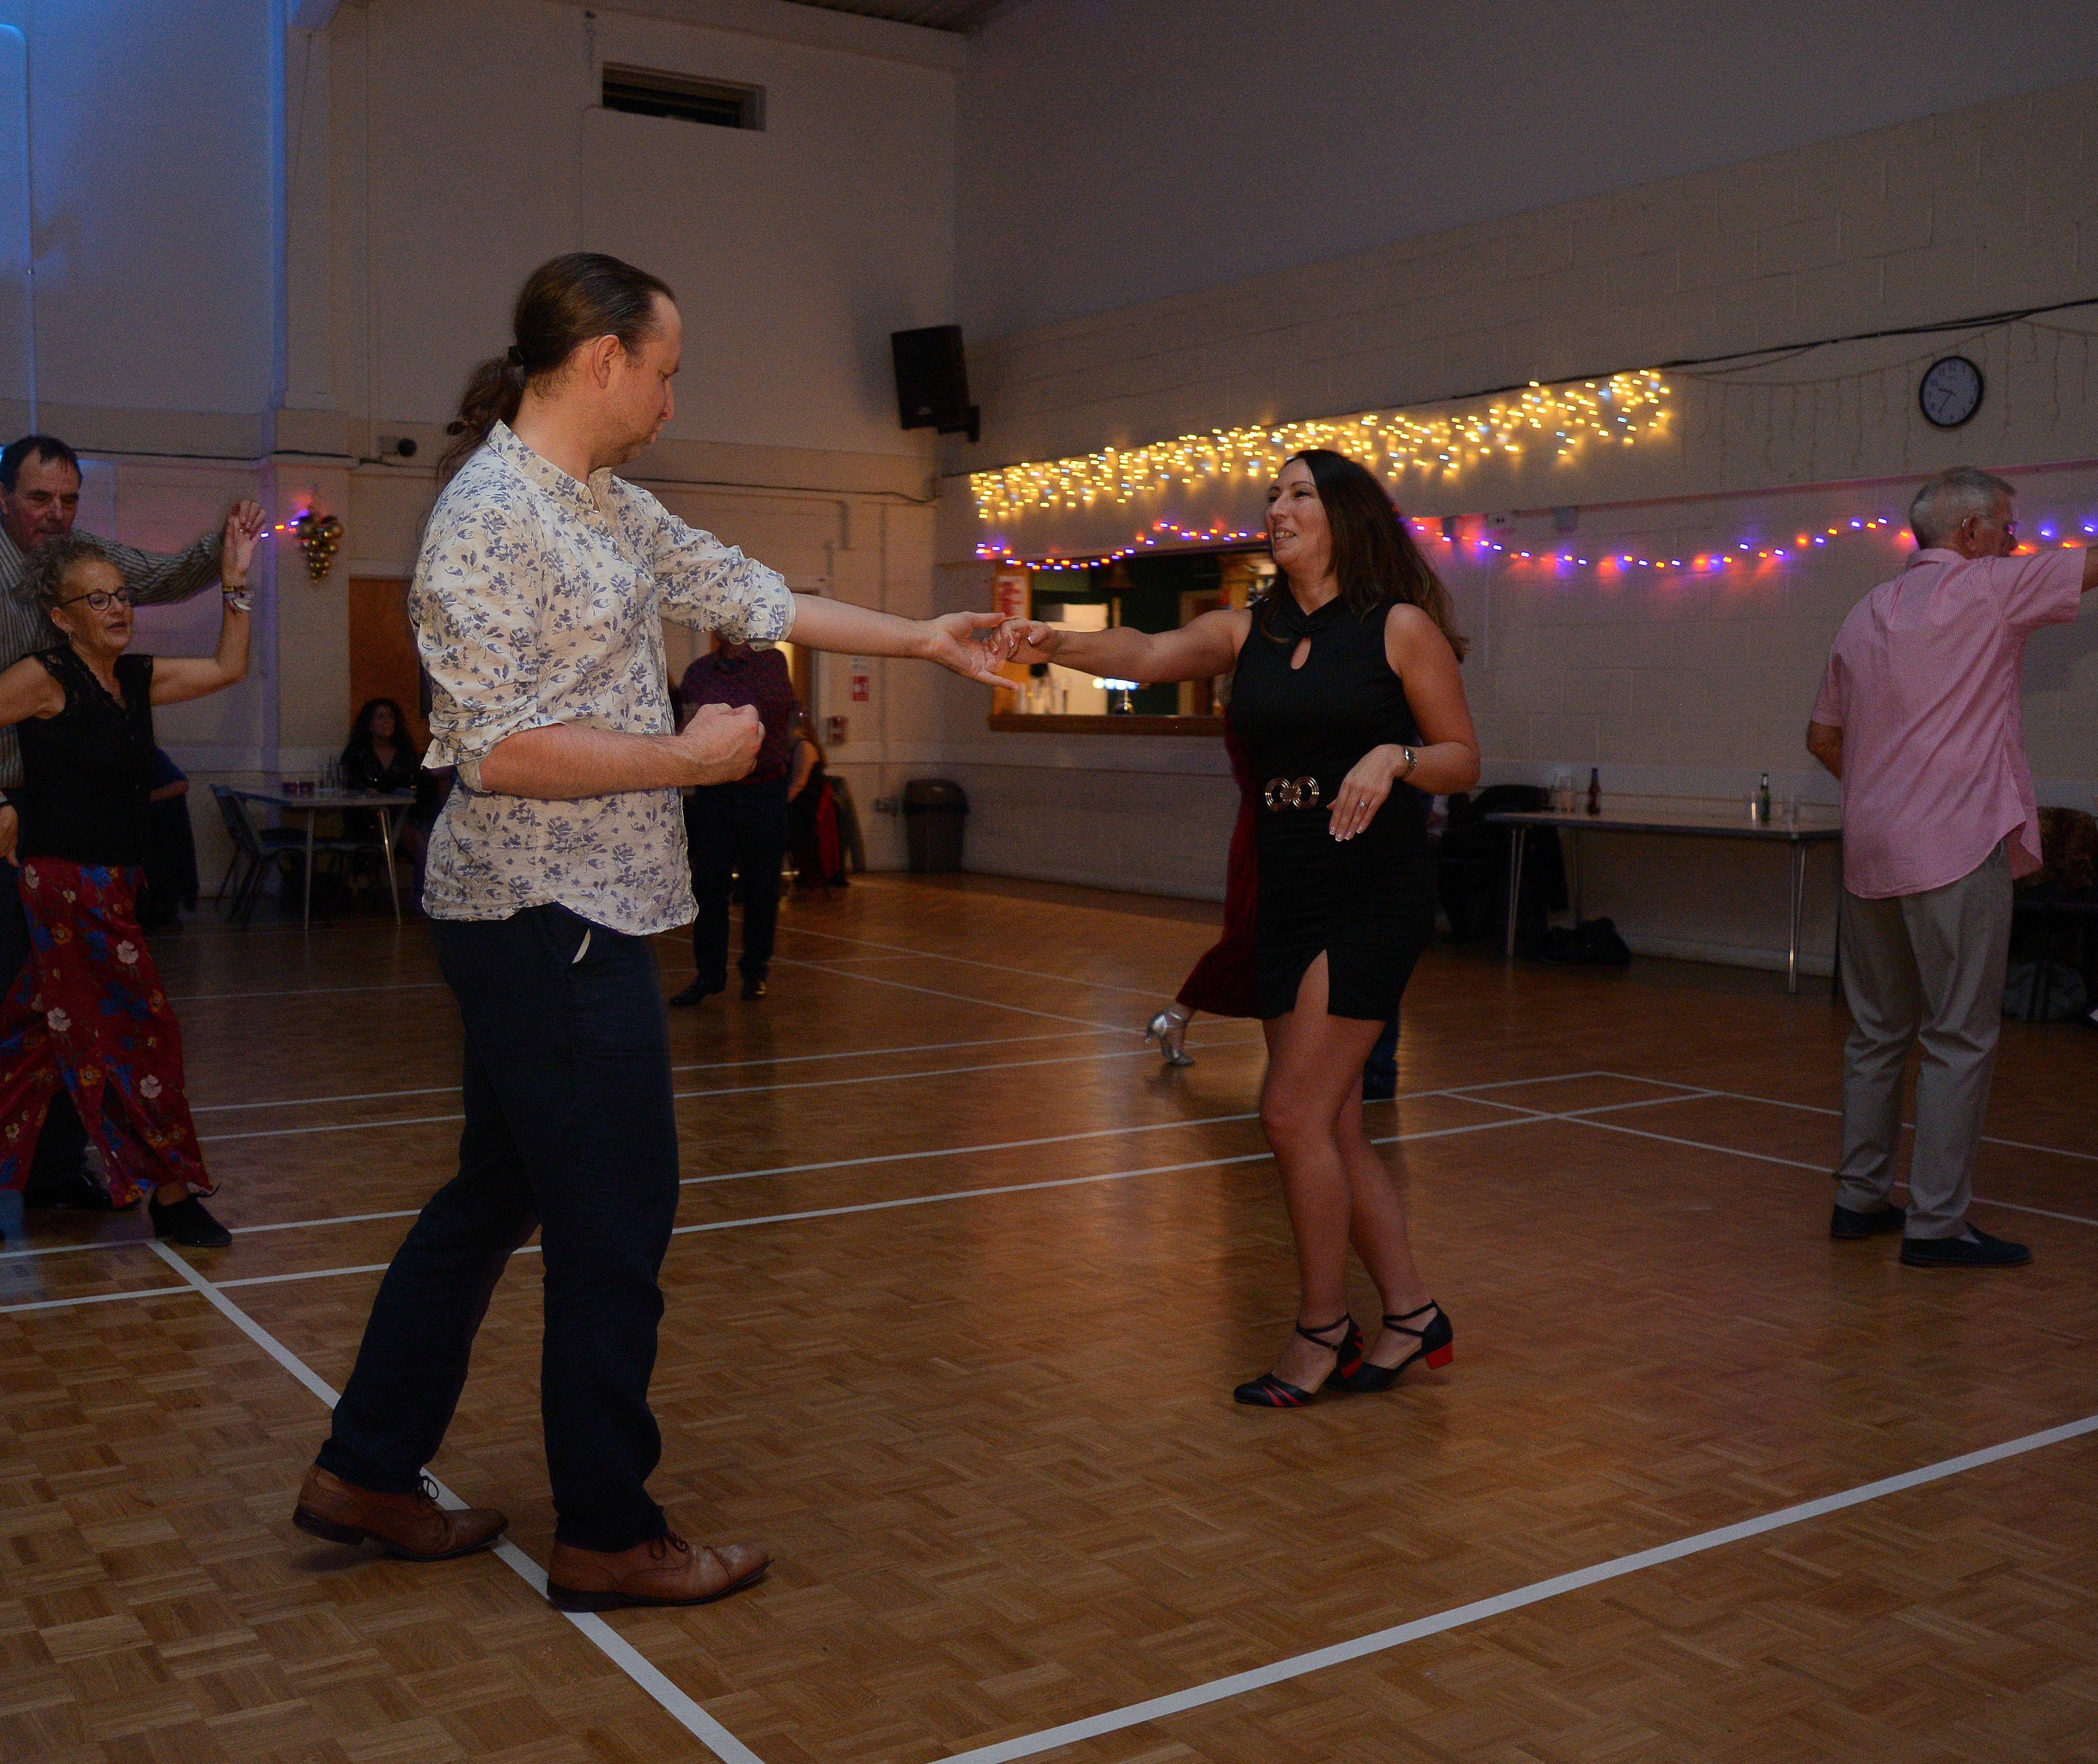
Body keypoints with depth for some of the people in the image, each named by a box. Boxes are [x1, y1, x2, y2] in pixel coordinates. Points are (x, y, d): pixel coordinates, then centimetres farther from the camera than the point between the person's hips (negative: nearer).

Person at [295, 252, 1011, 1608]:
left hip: (562, 912, 10)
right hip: (552, 917, -10)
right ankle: (608, 1535, 13)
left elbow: (748, 595, 18)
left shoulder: (611, 508, 12)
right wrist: (692, 756, -14)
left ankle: (369, 1473, 30)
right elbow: (506, 748, -22)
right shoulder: (489, 517, -17)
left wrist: (923, 638, 21)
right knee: (616, 1219, -1)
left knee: (498, 1196, 18)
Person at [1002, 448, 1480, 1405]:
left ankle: (1322, 1328, 7)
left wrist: (1395, 757, -22)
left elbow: (1464, 760, -1)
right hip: (1284, 895, 6)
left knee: (1293, 1113, -10)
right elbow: (1147, 653, -9)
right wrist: (1057, 643, -27)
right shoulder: (1247, 632, 8)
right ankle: (1411, 1315, 24)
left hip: (1374, 895, -6)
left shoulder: (1402, 628, -5)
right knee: (1332, 1127, 10)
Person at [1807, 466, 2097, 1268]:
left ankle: (1859, 1197, 18)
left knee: (1877, 1031, 13)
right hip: (1956, 847, -7)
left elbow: (1822, 736, 20)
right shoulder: (1985, 588, -4)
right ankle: (1936, 1223, -4)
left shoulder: (1866, 614, 16)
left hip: (1870, 850, 7)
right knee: (1959, 1038, -4)